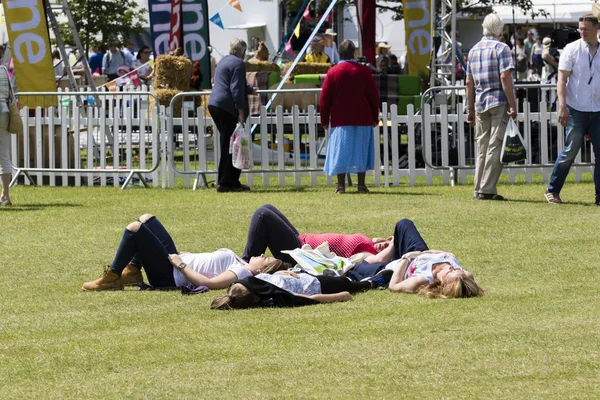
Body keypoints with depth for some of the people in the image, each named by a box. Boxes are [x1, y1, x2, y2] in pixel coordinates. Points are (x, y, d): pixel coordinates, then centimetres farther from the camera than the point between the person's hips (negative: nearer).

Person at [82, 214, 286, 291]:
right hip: (178, 261, 10)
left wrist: (181, 265, -23)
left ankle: (111, 279, -4)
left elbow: (209, 283, -31)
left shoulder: (242, 272, -21)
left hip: (170, 276, -10)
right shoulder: (242, 265, 7)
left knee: (134, 229, -18)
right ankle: (133, 272, 16)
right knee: (145, 219, 19)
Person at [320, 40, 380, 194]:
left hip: (340, 119, 0)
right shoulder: (363, 71, -2)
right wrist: (375, 117, 9)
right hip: (363, 118, 0)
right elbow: (374, 95, 1)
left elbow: (325, 98, -1)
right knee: (361, 150, 5)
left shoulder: (332, 72, -3)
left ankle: (341, 185, -3)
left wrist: (324, 120, 7)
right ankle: (361, 184, 1)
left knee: (340, 151, 2)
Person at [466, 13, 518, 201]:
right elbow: (505, 77, -16)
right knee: (496, 146, -6)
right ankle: (487, 189, -10)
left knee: (482, 148, 11)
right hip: (500, 102, -6)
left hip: (481, 104, 6)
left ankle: (479, 190, 11)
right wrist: (513, 105, -16)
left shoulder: (473, 50, 13)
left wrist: (471, 109, 18)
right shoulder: (501, 48, -6)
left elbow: (469, 82, 14)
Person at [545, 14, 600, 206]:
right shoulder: (572, 49, -2)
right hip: (576, 109, -4)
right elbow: (562, 78, -6)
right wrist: (562, 106, -16)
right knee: (570, 151, -5)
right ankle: (552, 190, 7)